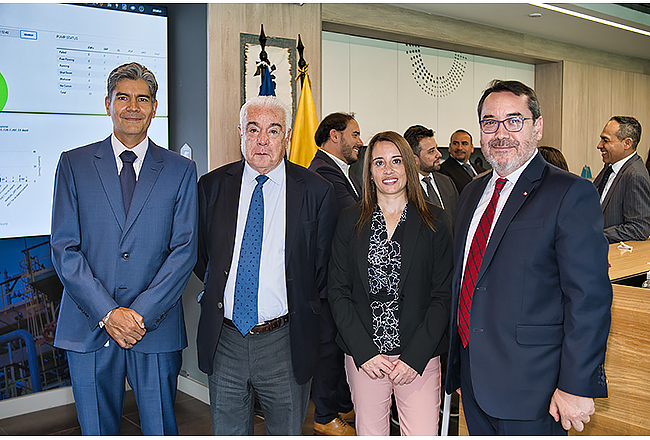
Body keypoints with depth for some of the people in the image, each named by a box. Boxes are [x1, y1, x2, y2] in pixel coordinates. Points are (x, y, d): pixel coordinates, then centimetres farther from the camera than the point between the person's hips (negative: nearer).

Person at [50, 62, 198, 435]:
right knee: (96, 431, 13)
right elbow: (64, 248, -2)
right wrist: (108, 313, -12)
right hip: (88, 329, 1)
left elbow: (184, 250, -3)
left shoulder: (181, 170, 3)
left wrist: (142, 313, -12)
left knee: (160, 430, 10)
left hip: (157, 329, 0)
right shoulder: (74, 164, 4)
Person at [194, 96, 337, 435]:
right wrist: (217, 288, 4)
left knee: (287, 432, 14)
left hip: (285, 342, -2)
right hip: (223, 339, 2)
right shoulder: (212, 186, 3)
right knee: (227, 432, 18)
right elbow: (199, 254, 13)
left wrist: (302, 311, -1)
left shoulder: (316, 191, -4)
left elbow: (324, 266, 2)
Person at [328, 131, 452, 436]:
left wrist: (415, 356, -10)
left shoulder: (434, 221, 1)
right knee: (370, 433, 10)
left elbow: (444, 295, -2)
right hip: (363, 355, 1)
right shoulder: (351, 221, 4)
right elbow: (337, 291, 2)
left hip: (420, 355, -1)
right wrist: (364, 352, -8)